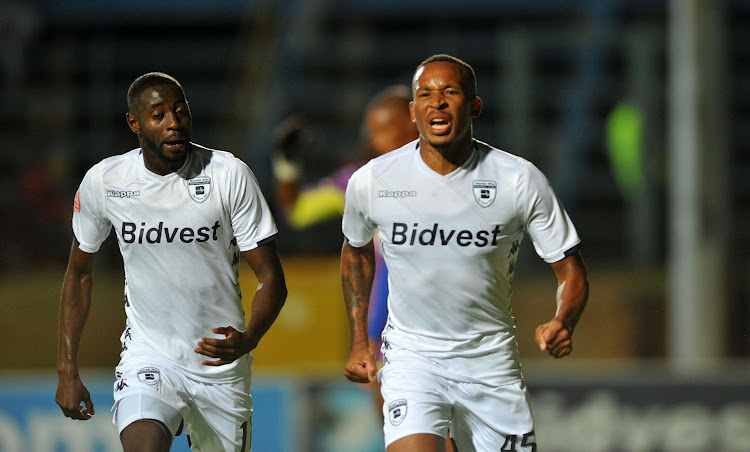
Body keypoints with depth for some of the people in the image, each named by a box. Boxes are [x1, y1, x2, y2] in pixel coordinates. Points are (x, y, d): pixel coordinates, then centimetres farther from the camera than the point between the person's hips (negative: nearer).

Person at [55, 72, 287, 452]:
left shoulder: (229, 175, -11)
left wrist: (248, 339, -30)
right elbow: (79, 273, 10)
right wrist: (67, 369, 5)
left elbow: (271, 278, -9)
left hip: (221, 364, 1)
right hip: (148, 358, -1)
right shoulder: (103, 181, -5)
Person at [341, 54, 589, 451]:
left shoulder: (521, 181, -10)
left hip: (492, 359, 1)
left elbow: (570, 272, -4)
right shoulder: (370, 182, -7)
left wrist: (562, 325, -25)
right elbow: (356, 250, 16)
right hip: (411, 356, -1)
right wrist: (358, 341, 13)